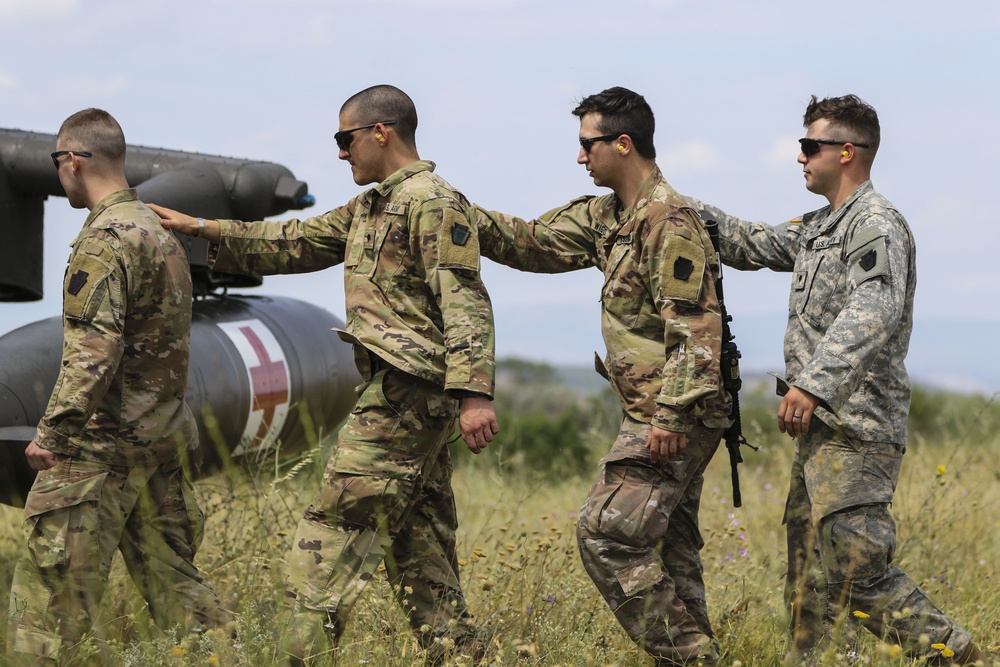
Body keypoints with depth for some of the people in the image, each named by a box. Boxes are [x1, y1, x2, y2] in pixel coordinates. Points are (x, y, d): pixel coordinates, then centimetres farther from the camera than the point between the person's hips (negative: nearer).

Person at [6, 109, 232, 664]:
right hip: (162, 438, 9)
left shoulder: (105, 239, -14)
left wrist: (52, 432, -22)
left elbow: (93, 349, -22)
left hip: (103, 442, -9)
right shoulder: (161, 233, 16)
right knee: (170, 578, 11)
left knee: (49, 581, -5)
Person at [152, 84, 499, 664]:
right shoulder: (370, 208, 20)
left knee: (329, 541, -11)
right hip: (410, 398, 10)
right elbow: (295, 243, 27)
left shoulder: (434, 204, -11)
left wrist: (474, 393, -28)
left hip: (405, 393, -10)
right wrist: (205, 229, 23)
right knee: (420, 552, 10)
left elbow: (466, 304, -19)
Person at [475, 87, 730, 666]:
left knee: (607, 533, -12)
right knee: (667, 547, 12)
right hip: (665, 416, 10)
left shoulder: (669, 222, -17)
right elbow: (536, 243, 21)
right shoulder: (607, 217, 14)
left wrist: (671, 415, -26)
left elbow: (697, 328, -22)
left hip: (672, 418, -10)